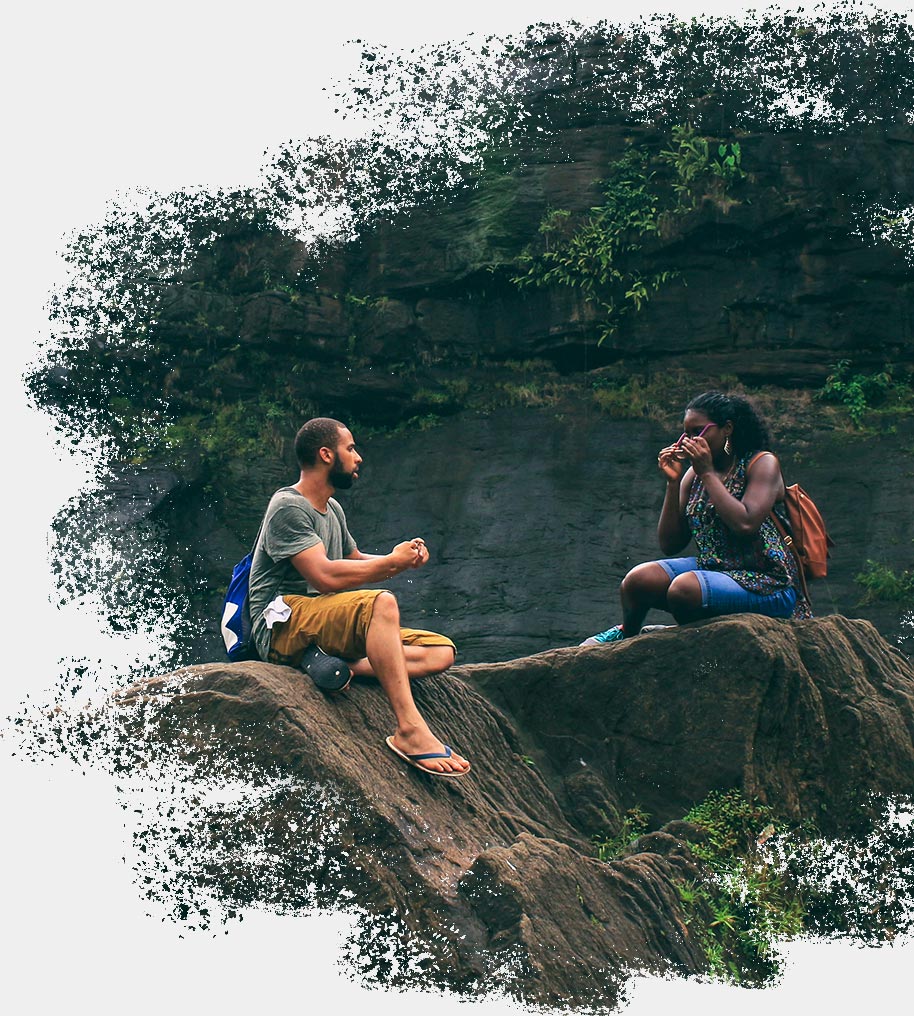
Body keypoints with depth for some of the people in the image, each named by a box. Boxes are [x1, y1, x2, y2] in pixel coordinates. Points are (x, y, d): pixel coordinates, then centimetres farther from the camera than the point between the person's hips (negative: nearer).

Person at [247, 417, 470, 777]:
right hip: (283, 628, -9)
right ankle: (409, 730, -42)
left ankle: (340, 664, -26)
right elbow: (326, 576, -21)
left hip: (324, 627, 9)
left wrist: (406, 556, 10)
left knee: (441, 651, -5)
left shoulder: (332, 509, 21)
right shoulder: (288, 507, -9)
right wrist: (393, 561, -9)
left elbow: (356, 561, 32)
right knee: (381, 602, -36)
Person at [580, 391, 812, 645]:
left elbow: (745, 525, -23)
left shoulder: (763, 463, -5)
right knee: (638, 579, -17)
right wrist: (673, 483, -1)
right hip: (711, 568, 6)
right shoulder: (693, 474, 11)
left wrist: (708, 473, -15)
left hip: (765, 582, -6)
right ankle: (627, 633, 15)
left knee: (685, 588, -32)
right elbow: (669, 545, 8)